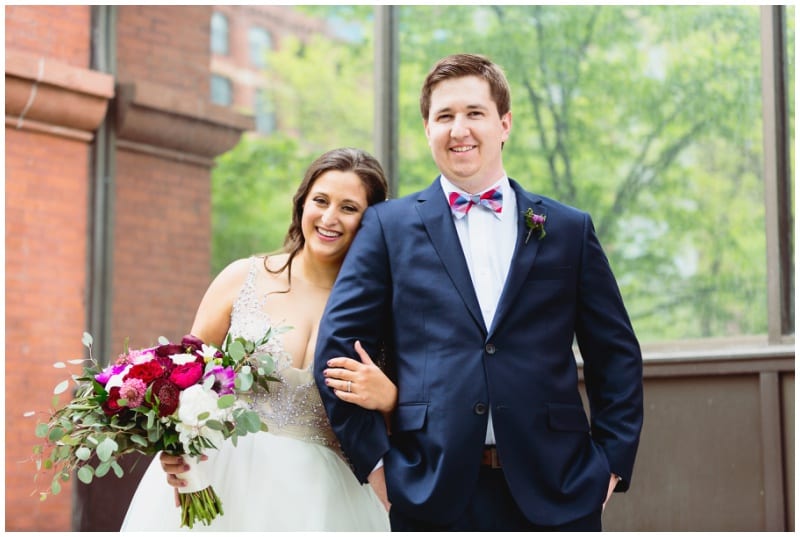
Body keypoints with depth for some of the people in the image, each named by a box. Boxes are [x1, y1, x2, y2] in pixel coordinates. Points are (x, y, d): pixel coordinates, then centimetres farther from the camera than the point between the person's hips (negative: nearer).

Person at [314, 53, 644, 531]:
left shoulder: (569, 230, 11)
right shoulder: (388, 227, 8)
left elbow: (616, 356, 13)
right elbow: (336, 349, 4)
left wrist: (612, 461, 3)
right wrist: (375, 456, -3)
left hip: (556, 493, 1)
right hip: (433, 493, -1)